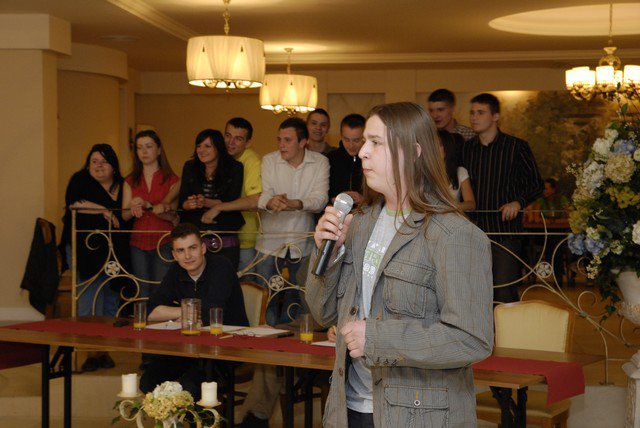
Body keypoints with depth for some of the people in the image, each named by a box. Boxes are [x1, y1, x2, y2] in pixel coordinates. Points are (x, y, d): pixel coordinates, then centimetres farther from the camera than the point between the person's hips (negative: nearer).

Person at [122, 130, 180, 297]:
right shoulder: (130, 181, 13)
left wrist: (147, 206, -21)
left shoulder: (172, 180, 2)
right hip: (138, 242, 3)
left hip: (163, 242, -3)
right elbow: (124, 215, 6)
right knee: (142, 294, 4)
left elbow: (172, 215, -7)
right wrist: (133, 209, -16)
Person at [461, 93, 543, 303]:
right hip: (474, 231, 4)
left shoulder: (516, 147, -2)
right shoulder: (466, 148, 10)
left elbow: (536, 183, 3)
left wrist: (519, 202, -13)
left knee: (505, 294, -6)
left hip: (506, 232, -4)